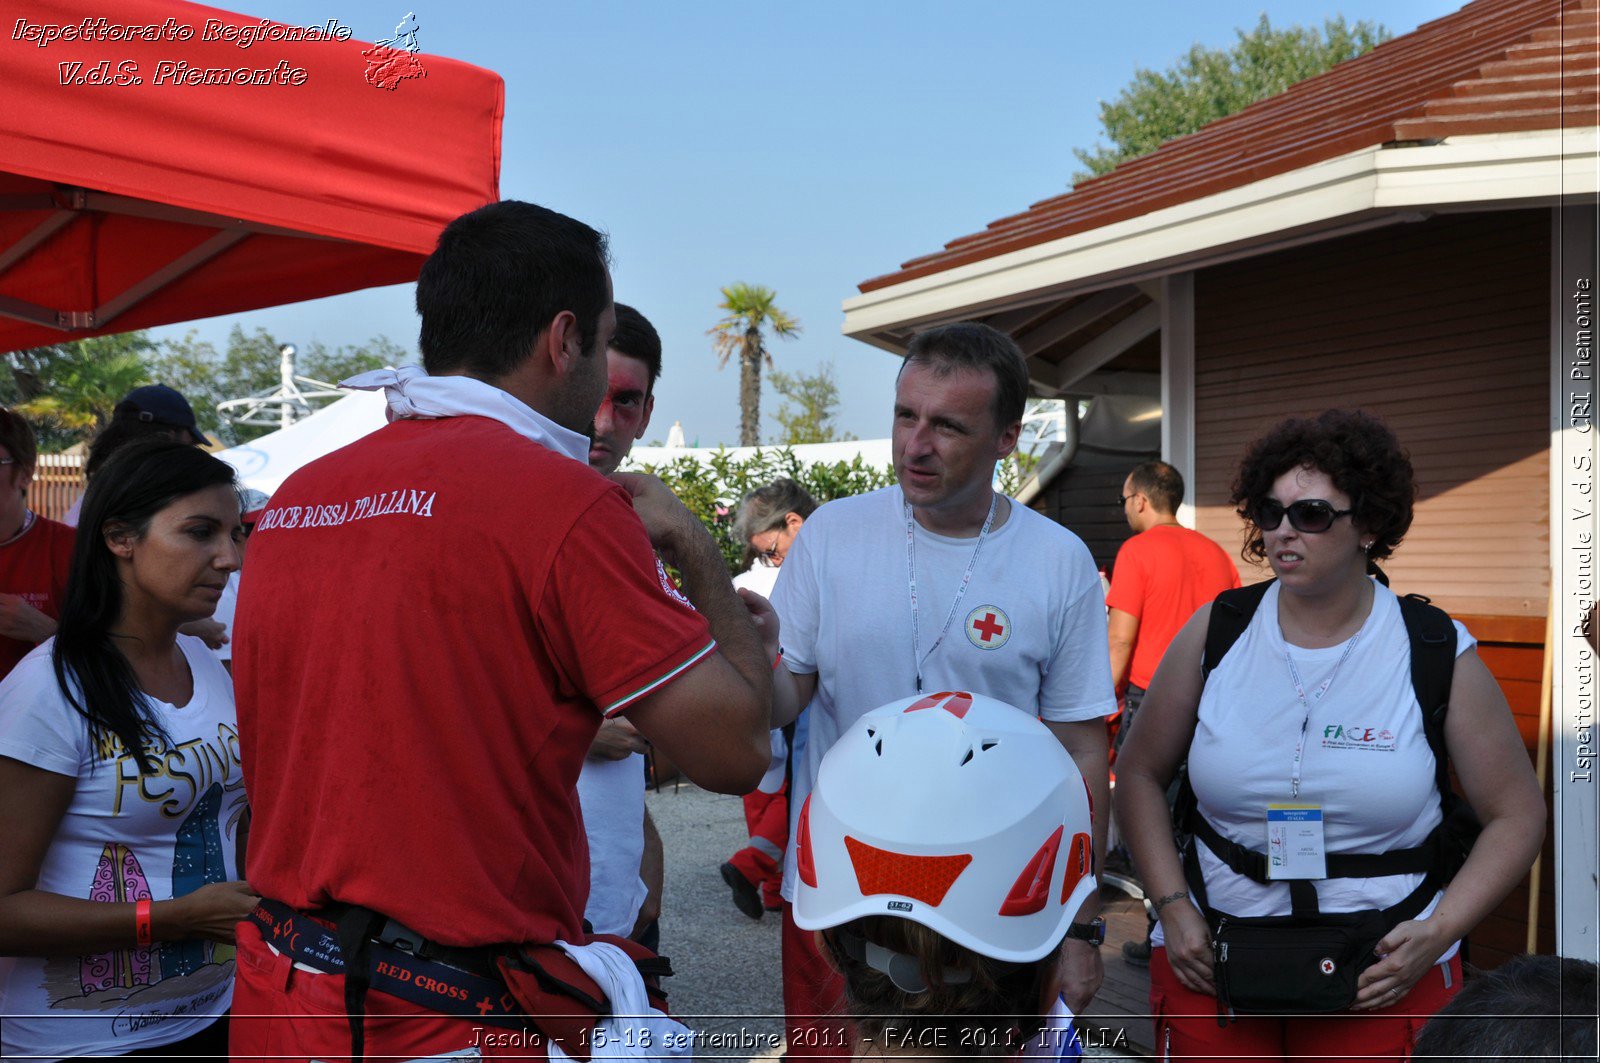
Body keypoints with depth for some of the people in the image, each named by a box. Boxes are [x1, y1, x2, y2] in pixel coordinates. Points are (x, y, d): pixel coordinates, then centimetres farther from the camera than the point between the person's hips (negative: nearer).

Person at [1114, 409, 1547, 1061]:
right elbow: (1140, 772, 6)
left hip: (1382, 973, -1)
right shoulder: (1216, 632, -1)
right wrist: (1171, 906, -4)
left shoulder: (1438, 653, -5)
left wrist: (1439, 933, -10)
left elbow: (1517, 814, 1)